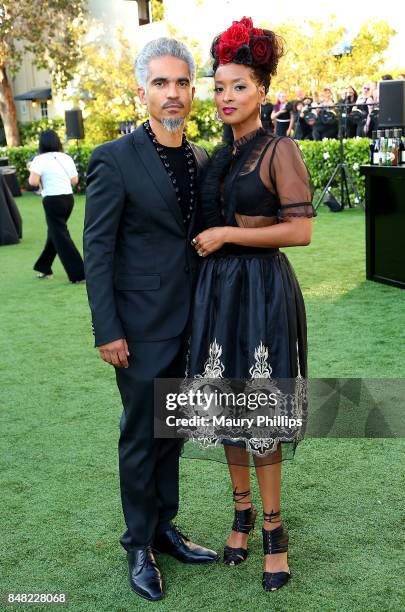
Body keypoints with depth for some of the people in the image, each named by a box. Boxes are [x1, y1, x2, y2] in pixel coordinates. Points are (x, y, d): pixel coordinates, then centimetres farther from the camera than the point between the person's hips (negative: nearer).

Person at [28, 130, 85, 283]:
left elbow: (33, 182, -17)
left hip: (53, 201, -6)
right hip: (68, 198, 6)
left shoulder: (40, 160, -10)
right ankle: (44, 267, 33)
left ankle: (78, 274, -4)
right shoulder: (67, 158, 6)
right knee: (55, 233, 20)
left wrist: (32, 170, 3)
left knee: (61, 237, -1)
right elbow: (75, 180, 9)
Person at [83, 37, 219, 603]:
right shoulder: (115, 160, -11)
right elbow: (97, 253, -11)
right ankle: (140, 545, 25)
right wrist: (108, 332, -15)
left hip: (188, 322, 6)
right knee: (141, 438, 7)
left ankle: (165, 529, 33)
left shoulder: (202, 160, 6)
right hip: (141, 325, -6)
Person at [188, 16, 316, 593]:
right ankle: (242, 511, 28)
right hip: (217, 287, 7)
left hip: (263, 290, -6)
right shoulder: (218, 157, 12)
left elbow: (300, 230, -15)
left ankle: (273, 527, 16)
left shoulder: (279, 150, -8)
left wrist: (227, 234, -14)